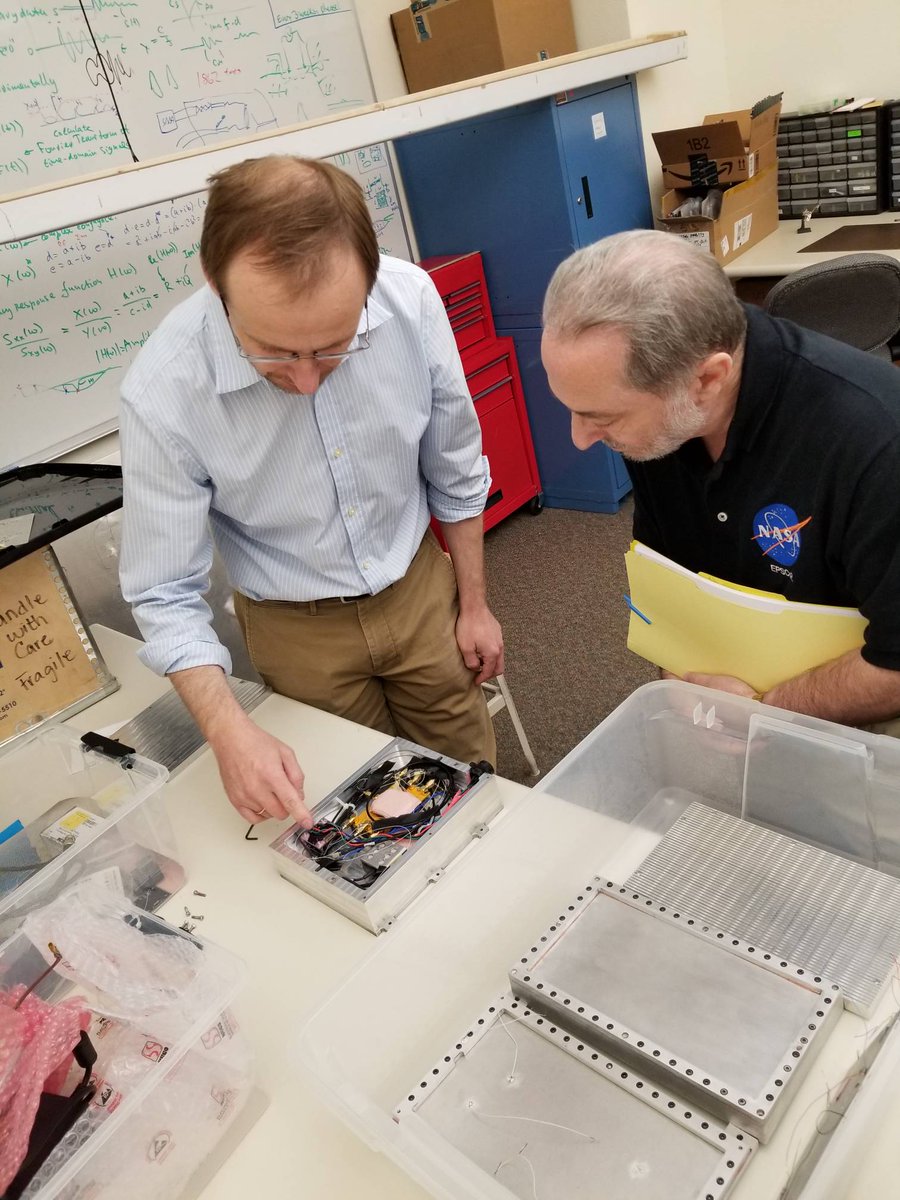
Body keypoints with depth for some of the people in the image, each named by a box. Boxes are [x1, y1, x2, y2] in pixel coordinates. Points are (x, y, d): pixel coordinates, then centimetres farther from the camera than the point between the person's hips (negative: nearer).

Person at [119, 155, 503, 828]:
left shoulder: (411, 299, -22)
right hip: (300, 632, -1)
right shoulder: (163, 393, -28)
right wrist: (230, 733, -31)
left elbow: (454, 469, -6)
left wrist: (474, 602, 4)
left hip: (419, 589, 2)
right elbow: (165, 594, -18)